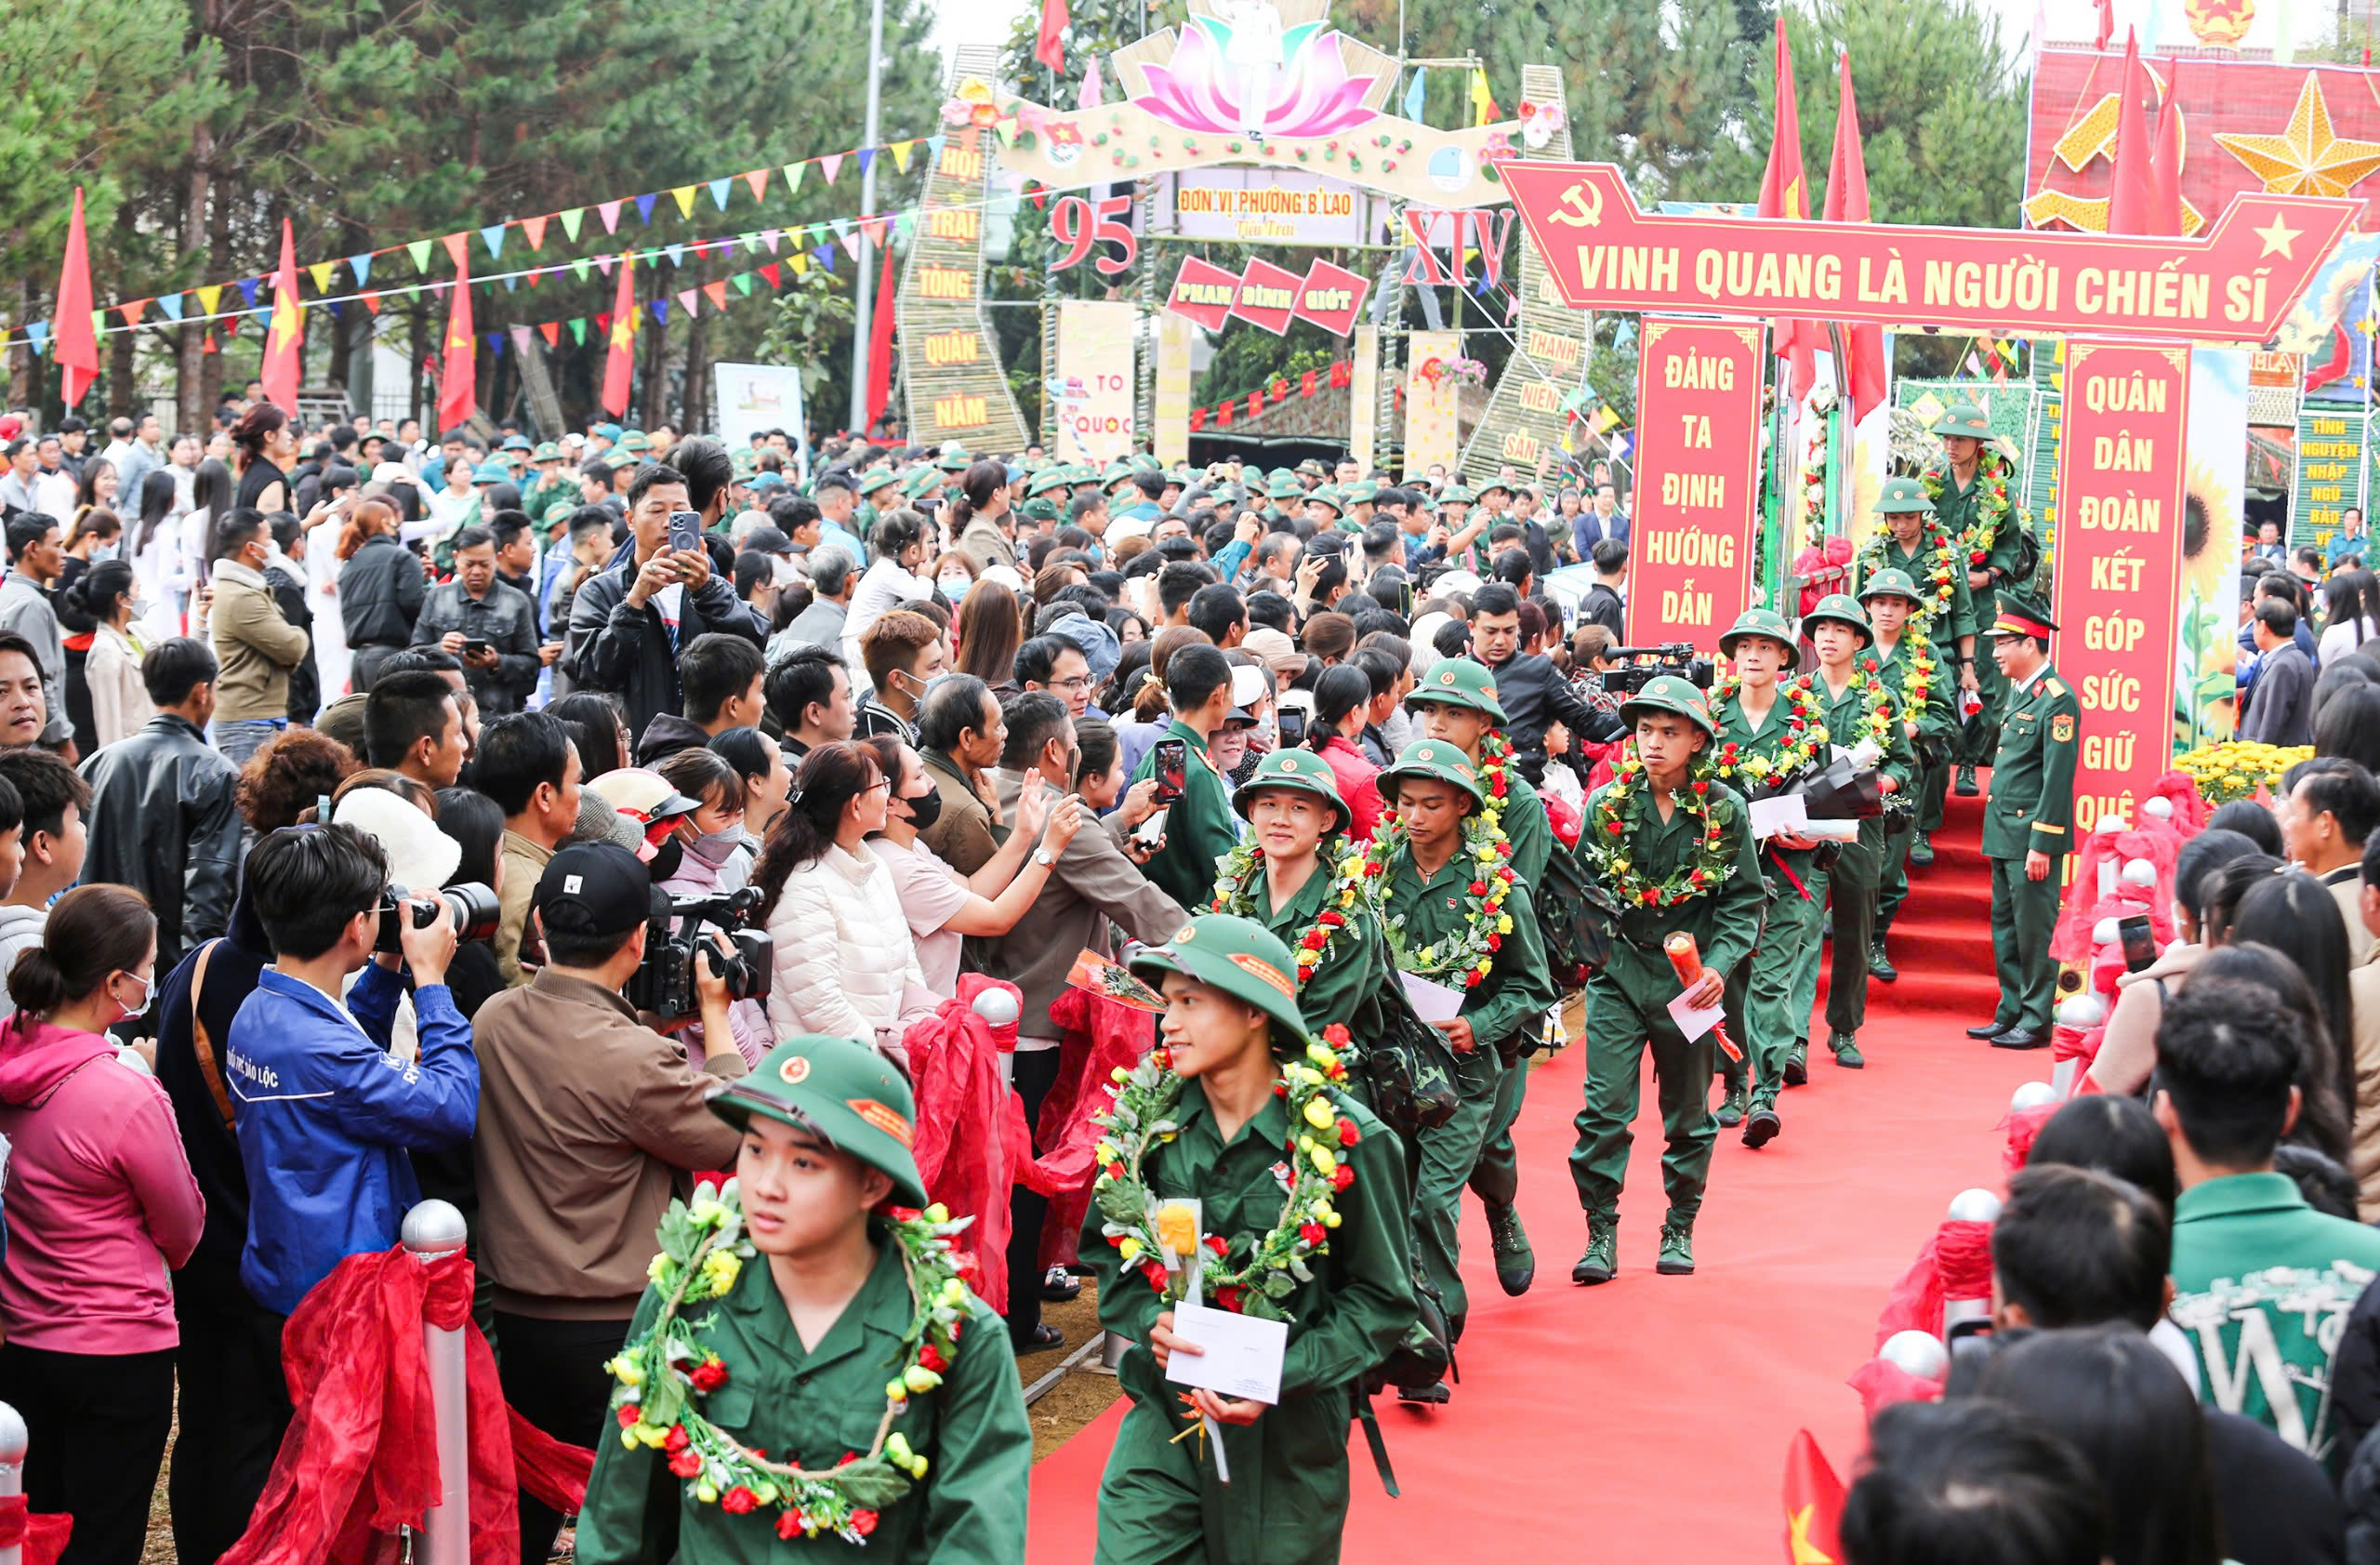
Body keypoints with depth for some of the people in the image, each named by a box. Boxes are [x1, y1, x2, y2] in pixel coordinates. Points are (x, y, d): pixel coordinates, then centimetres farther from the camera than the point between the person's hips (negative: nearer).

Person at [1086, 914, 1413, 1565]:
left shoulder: (1346, 1139, -13)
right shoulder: (1148, 1117, -2)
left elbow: (1382, 1300, -6)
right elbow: (1105, 1246, 11)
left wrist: (1281, 1376, -17)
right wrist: (1147, 1319, -9)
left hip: (1290, 1434, -2)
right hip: (1164, 1411, 2)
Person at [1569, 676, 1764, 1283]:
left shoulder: (1725, 810, -4)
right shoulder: (1607, 805, -1)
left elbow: (1744, 900, -2)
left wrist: (1719, 965, -14)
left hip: (1691, 976, 0)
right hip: (1617, 974, 0)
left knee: (1688, 1113, 11)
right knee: (1604, 1107, -8)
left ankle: (1679, 1232, 25)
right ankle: (1601, 1236, 0)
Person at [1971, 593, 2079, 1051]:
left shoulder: (2057, 699, -15)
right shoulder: (2017, 691, 13)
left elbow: (2058, 777, -18)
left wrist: (2042, 844, -20)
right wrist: (2000, 834, 18)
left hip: (2032, 835, -9)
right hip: (2005, 834, 9)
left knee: (2034, 931, -3)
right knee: (2006, 927, 15)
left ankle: (2036, 1022, 4)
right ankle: (2010, 1013, 23)